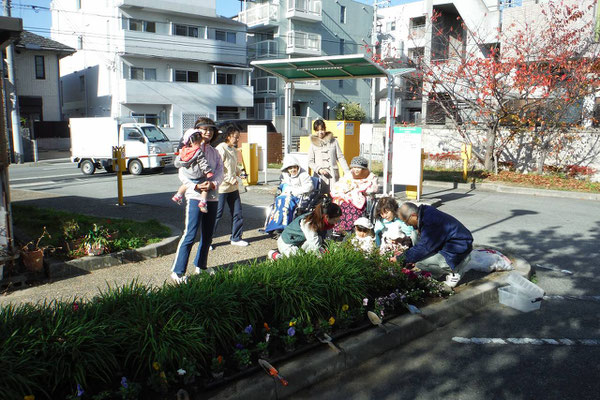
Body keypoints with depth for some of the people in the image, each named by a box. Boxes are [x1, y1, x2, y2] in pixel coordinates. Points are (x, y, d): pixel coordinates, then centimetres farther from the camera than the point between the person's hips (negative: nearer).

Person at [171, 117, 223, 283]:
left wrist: (212, 184, -14)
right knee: (190, 235, -10)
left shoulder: (214, 152, 16)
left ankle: (200, 266, 30)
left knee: (207, 236, 14)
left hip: (212, 197, 6)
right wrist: (196, 186, -21)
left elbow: (220, 172, 6)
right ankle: (177, 271, -4)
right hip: (195, 197, -6)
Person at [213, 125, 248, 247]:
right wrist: (230, 179, -19)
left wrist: (239, 171, 5)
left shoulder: (234, 150, 13)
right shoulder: (220, 149, -14)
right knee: (217, 214, -1)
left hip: (233, 187, 8)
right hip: (221, 187, -8)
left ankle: (236, 238, 25)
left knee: (237, 213, 10)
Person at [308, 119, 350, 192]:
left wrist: (348, 172, 0)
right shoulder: (313, 144, 9)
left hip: (333, 176, 0)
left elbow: (340, 158, 9)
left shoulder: (333, 141, 9)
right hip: (319, 176, 0)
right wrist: (319, 169, -9)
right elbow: (310, 162, 9)